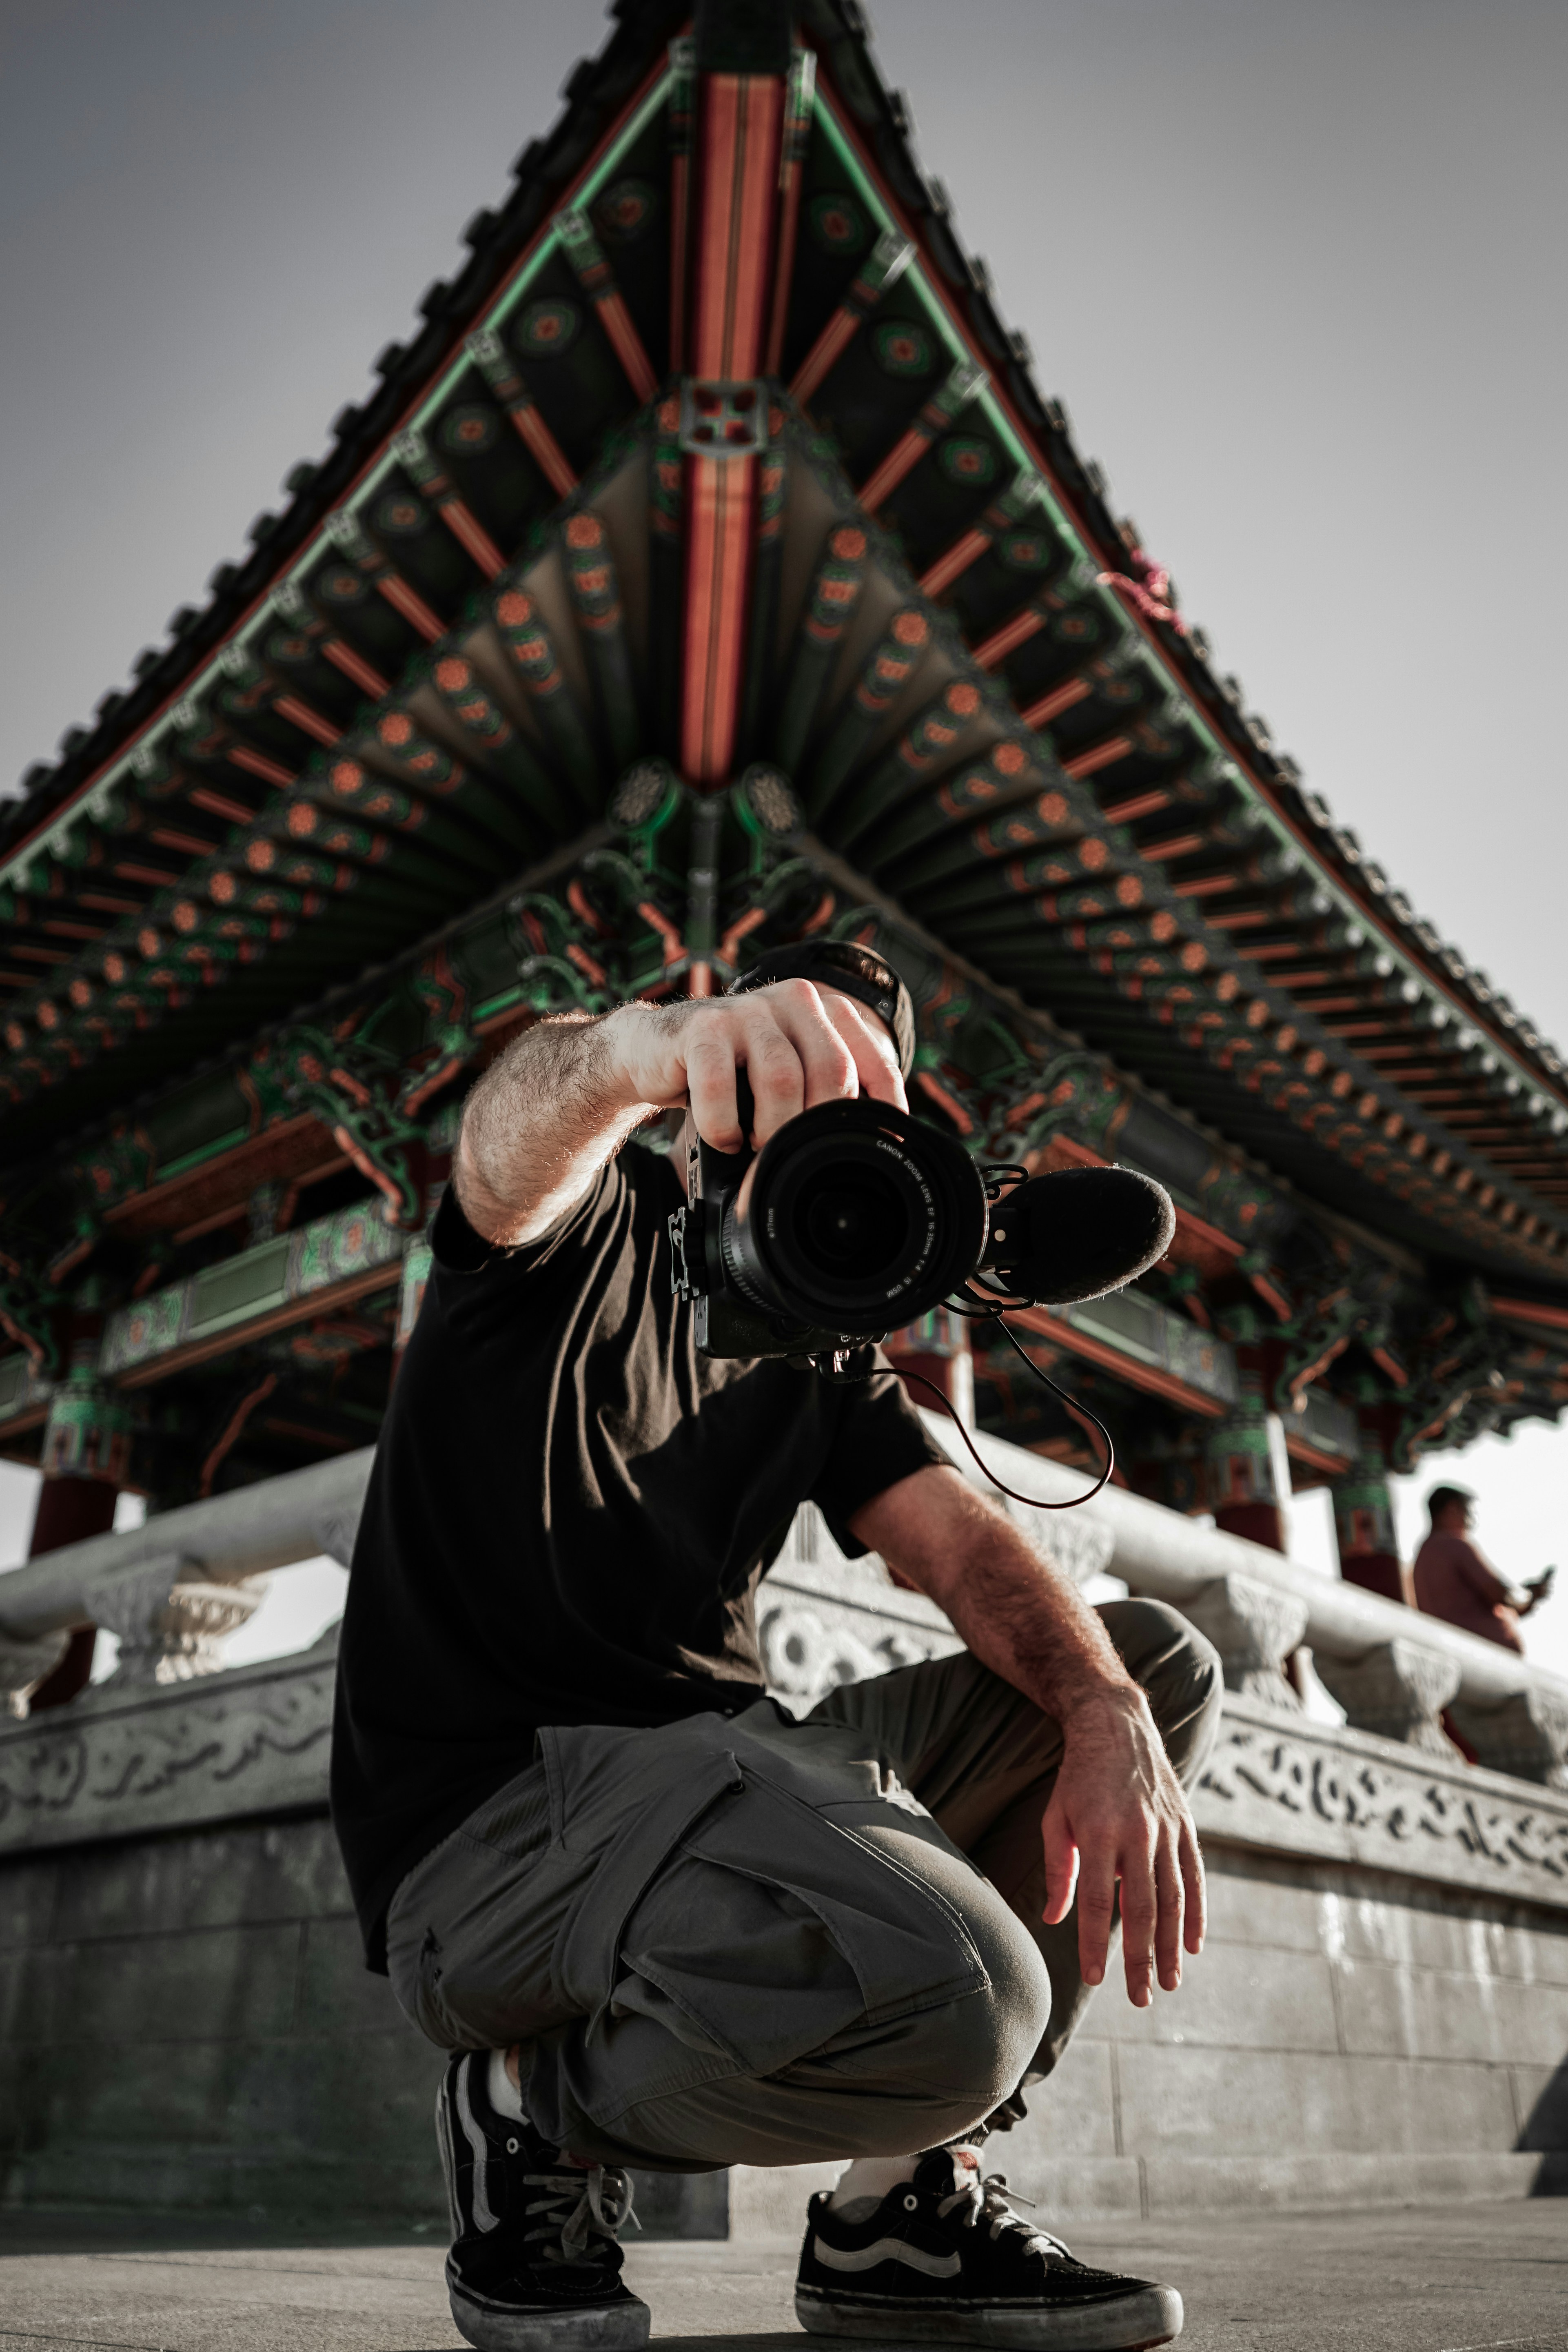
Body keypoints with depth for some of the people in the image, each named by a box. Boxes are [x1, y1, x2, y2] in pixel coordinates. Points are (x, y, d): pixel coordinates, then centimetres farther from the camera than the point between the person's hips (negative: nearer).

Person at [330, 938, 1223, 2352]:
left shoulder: (818, 1362, 20)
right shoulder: (587, 1227, 3)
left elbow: (964, 1541, 4)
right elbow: (519, 1129, -22)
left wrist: (1109, 1717, -16)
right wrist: (652, 1045, -47)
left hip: (708, 1770, 8)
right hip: (495, 1798, -7)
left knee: (1156, 1663, 4)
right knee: (944, 1992, -34)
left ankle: (906, 2205, 1)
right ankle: (542, 2107, -2)